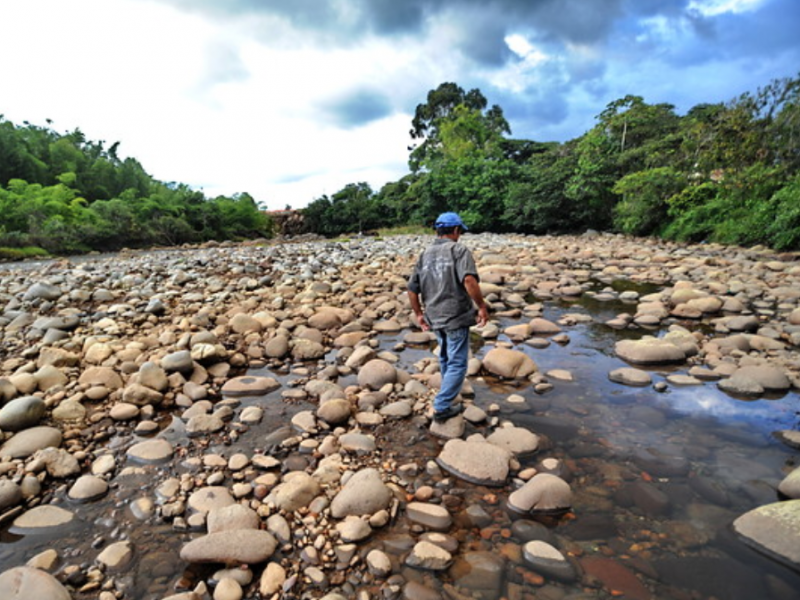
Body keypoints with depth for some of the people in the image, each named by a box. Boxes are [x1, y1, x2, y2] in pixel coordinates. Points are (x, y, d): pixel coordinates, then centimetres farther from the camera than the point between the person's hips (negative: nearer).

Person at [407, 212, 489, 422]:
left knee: (445, 357, 26)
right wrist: (482, 307, -17)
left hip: (434, 317, 6)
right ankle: (442, 407, 6)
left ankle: (449, 392, 44)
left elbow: (412, 290, 9)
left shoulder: (424, 255, 8)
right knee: (457, 363, 5)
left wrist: (419, 314, 20)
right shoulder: (459, 250, -9)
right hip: (456, 317, -6)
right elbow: (469, 281, -27)